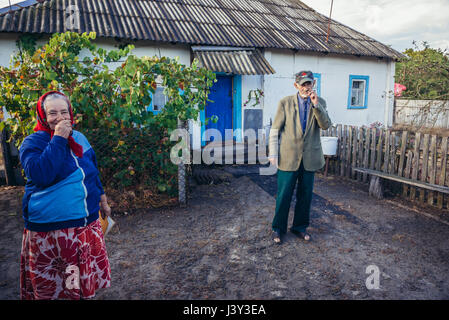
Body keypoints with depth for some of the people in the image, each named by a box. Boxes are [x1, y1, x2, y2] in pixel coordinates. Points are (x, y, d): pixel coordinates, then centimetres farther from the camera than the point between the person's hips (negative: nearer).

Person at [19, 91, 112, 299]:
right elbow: (40, 175, -27)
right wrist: (58, 139, -25)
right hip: (50, 228, -5)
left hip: (87, 223, 5)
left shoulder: (79, 138, 9)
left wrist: (101, 198, 22)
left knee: (86, 274, 16)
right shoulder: (33, 143, -8)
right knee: (49, 284, 7)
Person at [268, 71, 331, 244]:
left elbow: (326, 125, -6)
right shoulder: (285, 103, -1)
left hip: (309, 158, 3)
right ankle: (278, 228, 20)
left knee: (305, 195, 12)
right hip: (289, 157, -3)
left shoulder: (320, 102, 6)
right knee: (284, 195, 3)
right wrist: (273, 153, -6)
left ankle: (300, 227, 30)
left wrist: (316, 105, -18)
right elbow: (275, 129, -1)